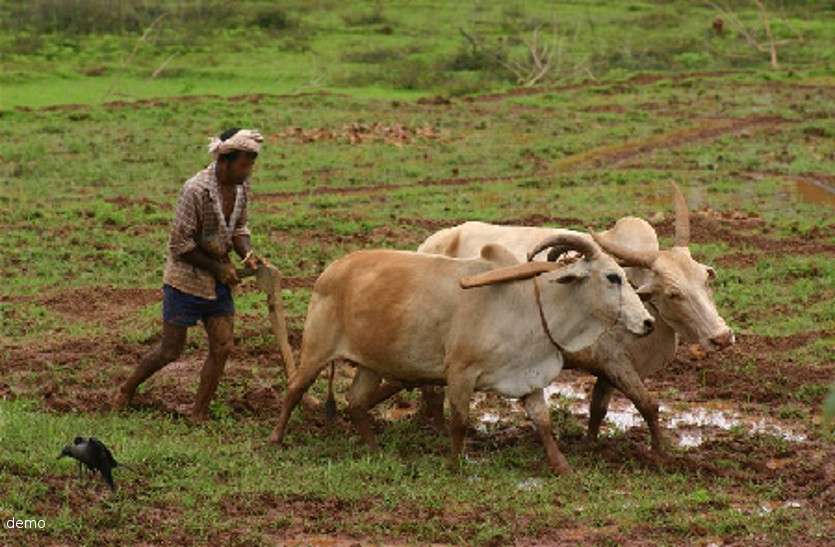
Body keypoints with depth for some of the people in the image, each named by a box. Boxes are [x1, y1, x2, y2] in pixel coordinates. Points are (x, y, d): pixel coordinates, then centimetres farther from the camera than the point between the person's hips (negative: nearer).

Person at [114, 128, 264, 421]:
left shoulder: (241, 187, -2)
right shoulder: (196, 190, -25)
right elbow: (180, 244, -21)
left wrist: (247, 254, -8)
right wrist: (218, 268, -16)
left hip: (218, 280, 7)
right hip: (186, 279, -6)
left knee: (222, 347, 3)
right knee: (170, 350, 4)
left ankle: (199, 415, 15)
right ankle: (127, 389, 29)